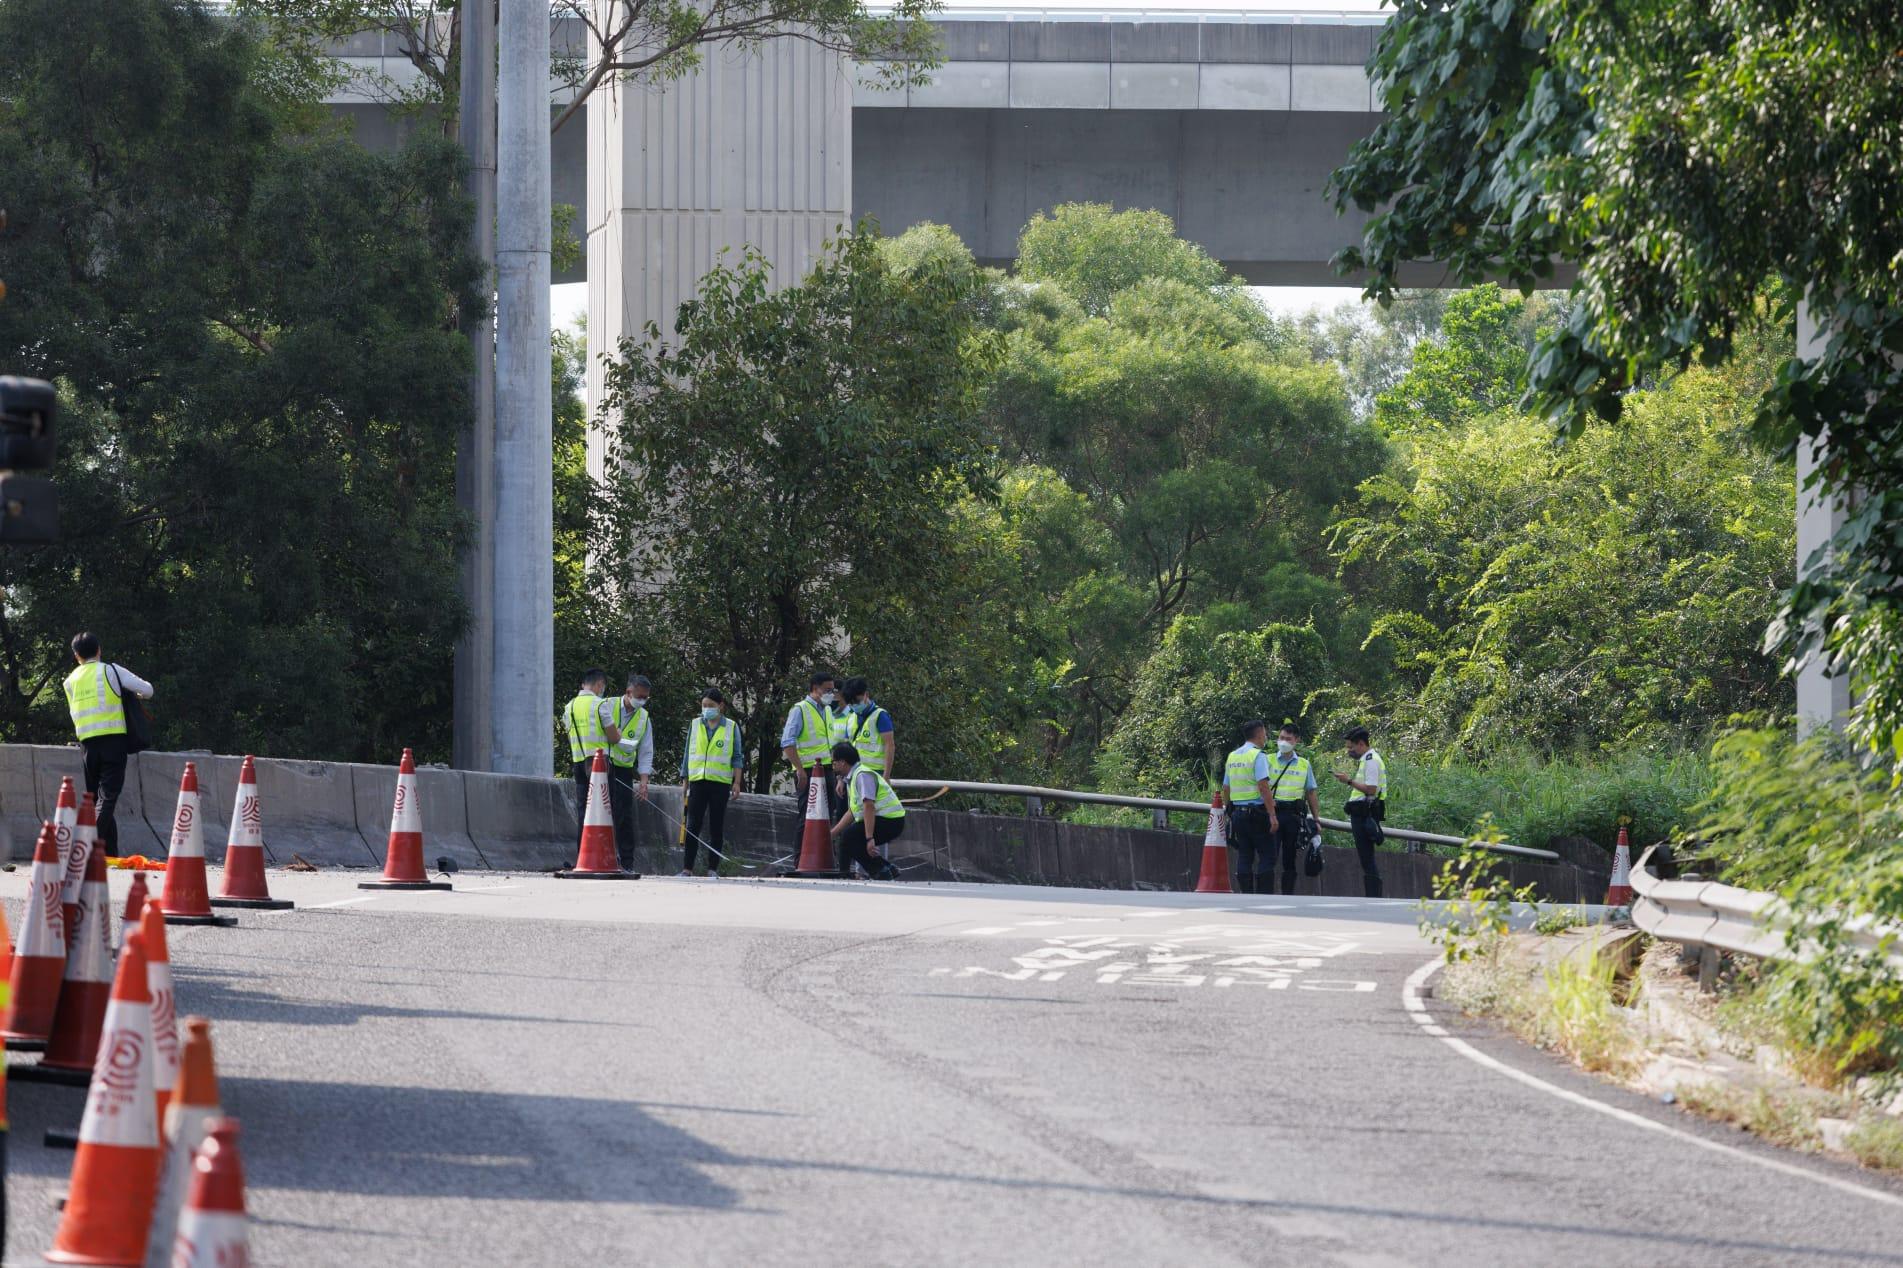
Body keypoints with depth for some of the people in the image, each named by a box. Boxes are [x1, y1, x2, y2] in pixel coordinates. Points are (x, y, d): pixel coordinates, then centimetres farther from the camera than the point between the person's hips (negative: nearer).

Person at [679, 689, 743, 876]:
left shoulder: (731, 727, 5)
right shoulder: (695, 725, 11)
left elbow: (737, 758, 5)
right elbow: (687, 754, 14)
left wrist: (737, 782, -3)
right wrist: (684, 782, 11)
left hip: (720, 783, -1)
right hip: (698, 781, 1)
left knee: (716, 827, 2)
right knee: (693, 826, -6)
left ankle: (713, 869, 6)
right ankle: (687, 868, -6)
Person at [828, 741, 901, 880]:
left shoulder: (863, 775, -15)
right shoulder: (852, 778, 19)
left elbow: (869, 806, -25)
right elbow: (851, 812, 25)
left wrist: (869, 838, -31)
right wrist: (830, 834, 23)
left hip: (890, 821, -10)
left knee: (849, 837, -20)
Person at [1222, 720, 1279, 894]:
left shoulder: (1232, 757, 13)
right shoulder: (1258, 756, -11)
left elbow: (1226, 789, 17)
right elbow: (1263, 787, -18)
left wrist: (1230, 813, 26)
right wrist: (1272, 815, -18)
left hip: (1237, 813, 7)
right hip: (1257, 812, -7)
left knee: (1244, 857, 8)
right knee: (1267, 857, -5)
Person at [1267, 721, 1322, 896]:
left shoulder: (1304, 765, 13)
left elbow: (1311, 793, 15)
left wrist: (1317, 819, 10)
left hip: (1294, 816, 3)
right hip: (1273, 813, -3)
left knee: (1290, 861, 5)